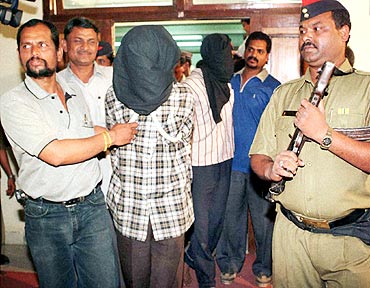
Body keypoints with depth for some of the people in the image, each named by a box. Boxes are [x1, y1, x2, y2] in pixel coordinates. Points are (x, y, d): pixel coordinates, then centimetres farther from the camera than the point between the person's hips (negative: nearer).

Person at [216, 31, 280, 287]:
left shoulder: (273, 88, -2)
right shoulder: (230, 82, 11)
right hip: (232, 163, 4)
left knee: (263, 219, 7)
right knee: (232, 217, 13)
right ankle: (231, 263, 31)